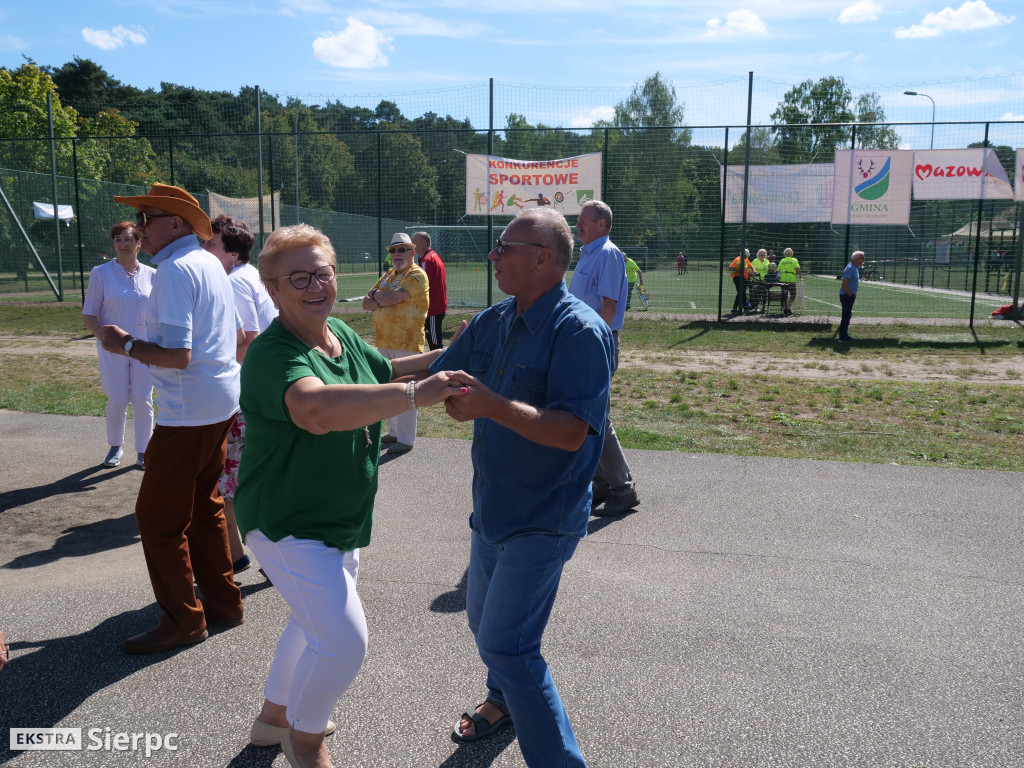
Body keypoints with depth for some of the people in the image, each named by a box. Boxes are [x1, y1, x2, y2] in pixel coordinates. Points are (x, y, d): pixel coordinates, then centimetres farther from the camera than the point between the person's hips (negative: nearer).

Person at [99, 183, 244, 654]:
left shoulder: (175, 269, -18)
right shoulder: (210, 264, 12)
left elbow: (177, 355, -25)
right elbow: (239, 336, 21)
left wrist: (125, 345, -11)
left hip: (190, 411, -10)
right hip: (223, 403, 10)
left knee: (157, 517, 1)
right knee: (203, 505, 20)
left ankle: (183, 620, 12)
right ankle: (222, 602, 31)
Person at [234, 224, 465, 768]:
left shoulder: (342, 333, 0)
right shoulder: (272, 354, -27)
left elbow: (384, 372, 20)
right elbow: (318, 409, -48)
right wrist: (414, 395, -47)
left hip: (341, 521, 9)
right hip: (288, 526, -9)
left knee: (317, 622, 26)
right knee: (344, 640, -13)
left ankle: (274, 718, 50)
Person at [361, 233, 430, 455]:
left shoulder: (417, 275, -9)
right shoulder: (387, 275, 17)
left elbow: (392, 297, -22)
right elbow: (366, 303, 9)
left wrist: (376, 294, -1)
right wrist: (384, 302, -11)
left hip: (407, 343, -8)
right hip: (384, 342, 8)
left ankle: (406, 439, 3)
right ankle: (394, 432, 27)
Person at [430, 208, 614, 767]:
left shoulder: (580, 331, -21)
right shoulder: (493, 322, 5)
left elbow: (571, 432, -29)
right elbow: (436, 375, 14)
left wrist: (491, 405, -38)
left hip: (542, 519, -9)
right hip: (493, 508, 9)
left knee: (507, 645, -9)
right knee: (483, 619, 25)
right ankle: (504, 701, 52)